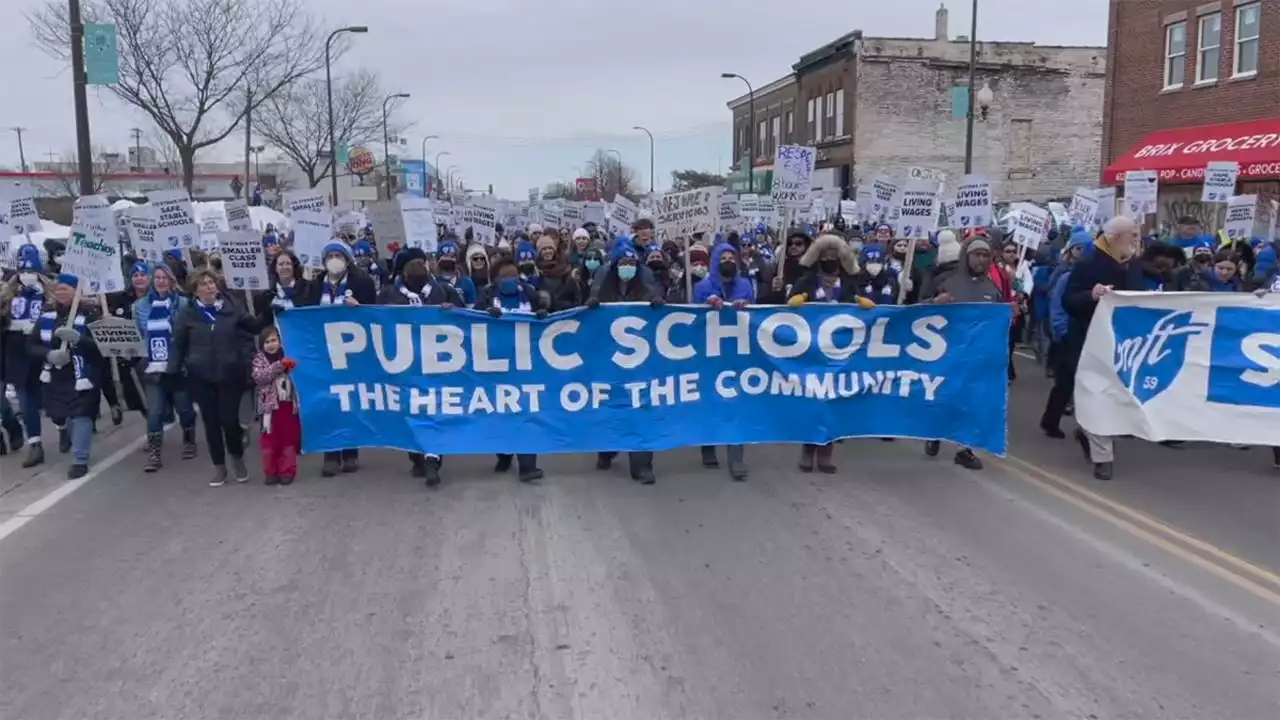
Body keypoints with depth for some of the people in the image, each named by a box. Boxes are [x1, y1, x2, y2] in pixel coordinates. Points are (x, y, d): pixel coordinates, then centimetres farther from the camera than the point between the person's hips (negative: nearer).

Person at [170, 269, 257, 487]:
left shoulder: (232, 309, 1)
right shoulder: (187, 314, 1)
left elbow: (248, 335, 5)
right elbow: (178, 344, 4)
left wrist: (248, 363, -3)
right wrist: (173, 370, -6)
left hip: (230, 374, -1)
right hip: (201, 377, 1)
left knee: (229, 419, -3)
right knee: (211, 422, 6)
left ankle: (238, 459, 23)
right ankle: (219, 466, 20)